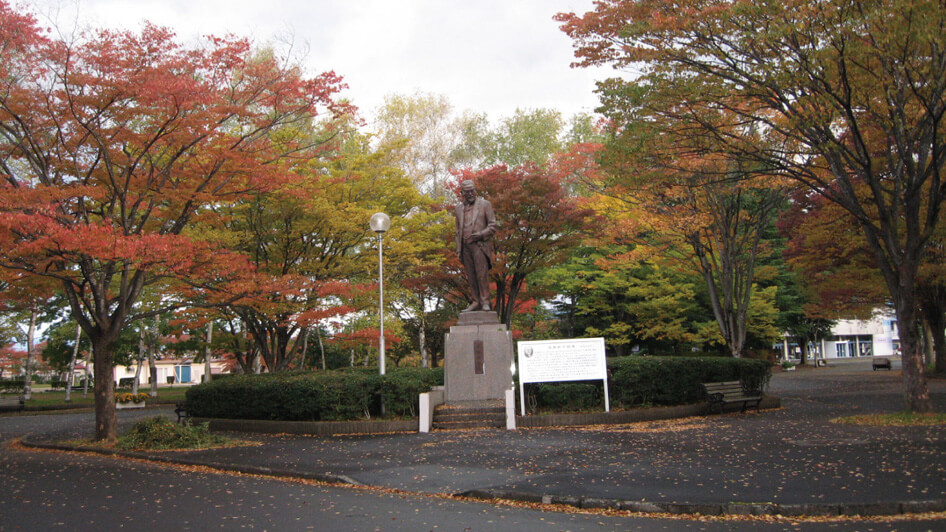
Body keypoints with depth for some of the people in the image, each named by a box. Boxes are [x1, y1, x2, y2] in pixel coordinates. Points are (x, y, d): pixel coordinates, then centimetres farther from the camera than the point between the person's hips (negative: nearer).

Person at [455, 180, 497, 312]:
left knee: (482, 274, -11)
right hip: (465, 247, 4)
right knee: (471, 276, 2)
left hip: (480, 245, -4)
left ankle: (485, 302, -8)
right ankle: (475, 302, 5)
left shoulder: (485, 204, 5)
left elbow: (492, 226, 1)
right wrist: (458, 248, 14)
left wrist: (480, 235, -14)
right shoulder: (459, 208, 18)